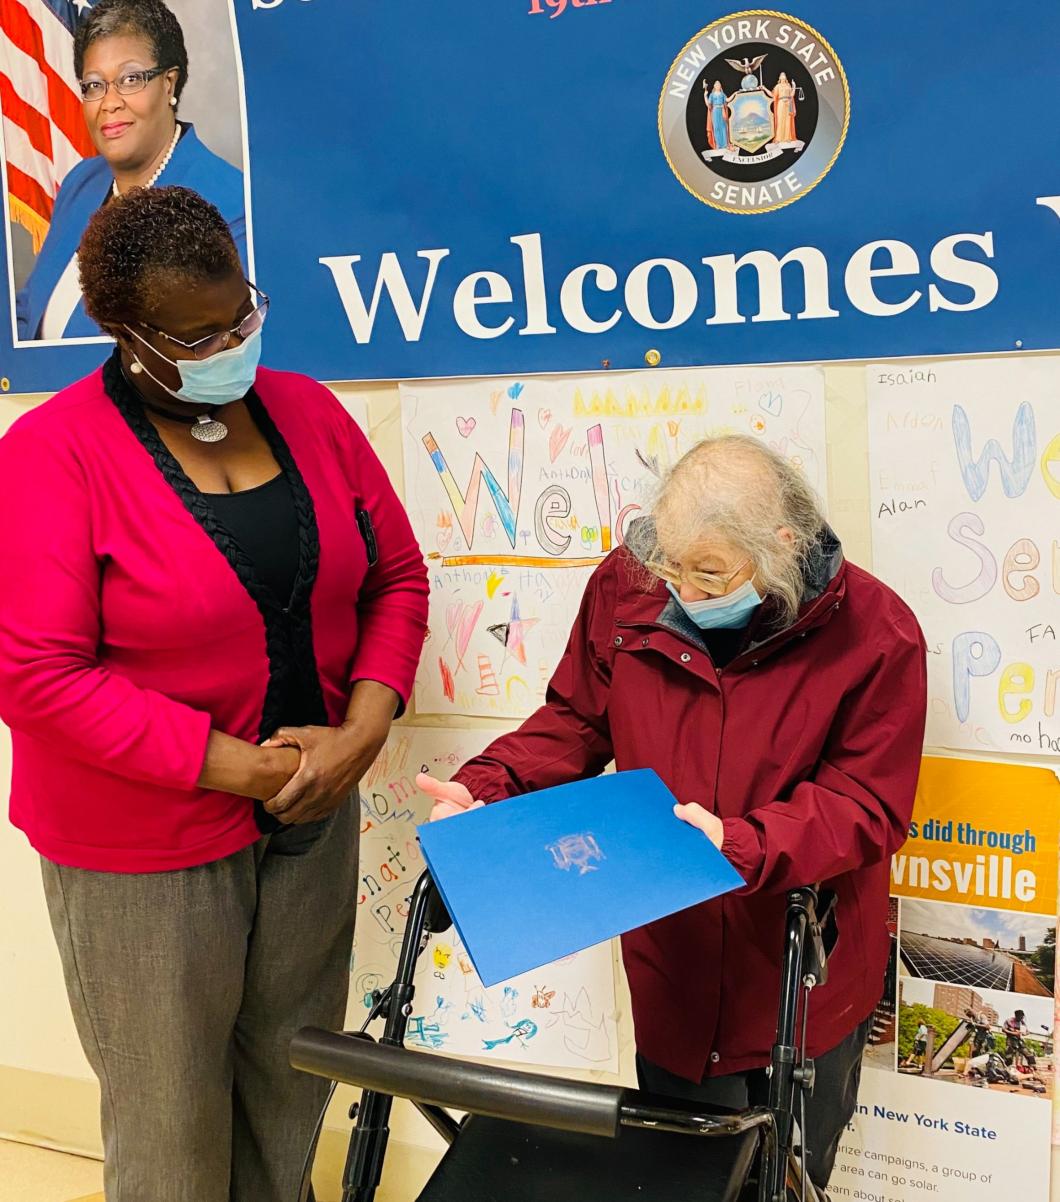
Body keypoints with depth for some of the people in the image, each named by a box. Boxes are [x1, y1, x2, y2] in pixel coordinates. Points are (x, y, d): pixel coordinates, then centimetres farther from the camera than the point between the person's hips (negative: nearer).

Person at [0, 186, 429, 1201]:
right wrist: (239, 766, -19)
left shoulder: (304, 411, 1)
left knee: (291, 1089, 18)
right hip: (143, 841, -4)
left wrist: (361, 729, -9)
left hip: (312, 812, 5)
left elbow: (396, 576, 6)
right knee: (172, 1117, 11)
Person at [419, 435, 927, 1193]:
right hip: (672, 970, 2)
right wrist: (483, 791, -16)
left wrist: (744, 844, -33)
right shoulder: (626, 588, -11)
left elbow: (868, 809, -17)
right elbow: (574, 722, 0)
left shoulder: (875, 635, -18)